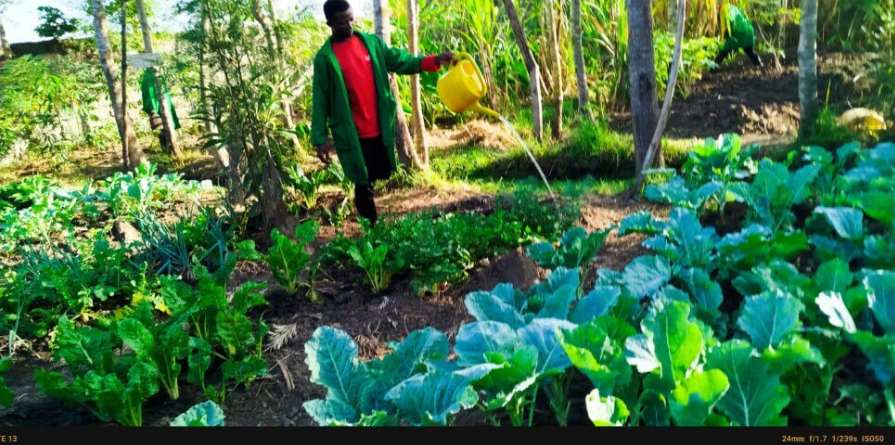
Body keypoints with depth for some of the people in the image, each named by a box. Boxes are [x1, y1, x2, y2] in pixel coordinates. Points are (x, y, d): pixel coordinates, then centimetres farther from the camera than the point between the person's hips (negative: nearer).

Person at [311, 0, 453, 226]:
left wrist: (433, 61, -9)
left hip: (382, 128, 4)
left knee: (385, 176, 15)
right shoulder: (324, 58, -7)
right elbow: (321, 101, -6)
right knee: (364, 185, 3)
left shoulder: (371, 42, 5)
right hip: (353, 135, -4)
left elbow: (399, 61, 6)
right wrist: (320, 138, -9)